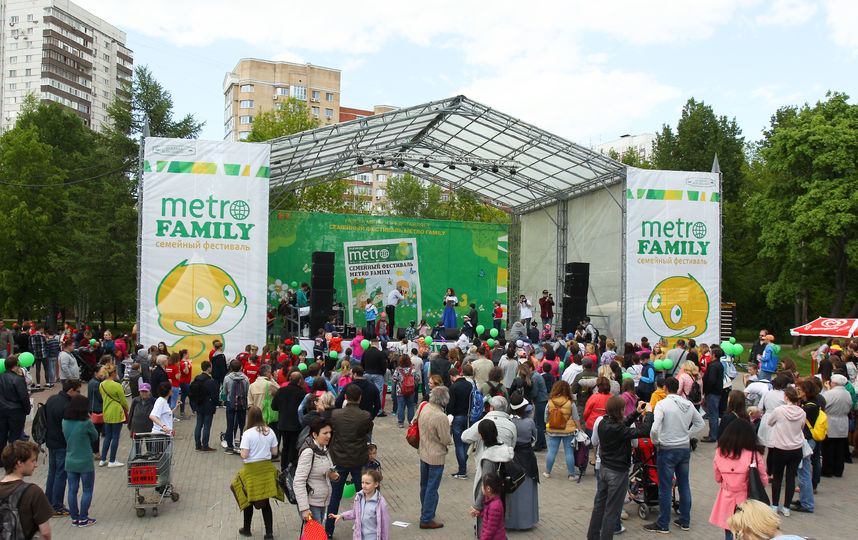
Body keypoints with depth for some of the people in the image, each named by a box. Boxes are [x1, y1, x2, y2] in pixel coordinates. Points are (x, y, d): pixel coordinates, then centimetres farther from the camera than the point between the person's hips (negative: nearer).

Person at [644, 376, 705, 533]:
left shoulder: (662, 404, -15)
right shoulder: (688, 404, 3)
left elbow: (654, 429, -24)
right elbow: (700, 423, 15)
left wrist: (656, 442, -7)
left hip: (668, 451, -6)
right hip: (685, 448, 6)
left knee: (665, 488, 3)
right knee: (684, 485, 16)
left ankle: (663, 524, 12)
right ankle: (685, 521, 26)